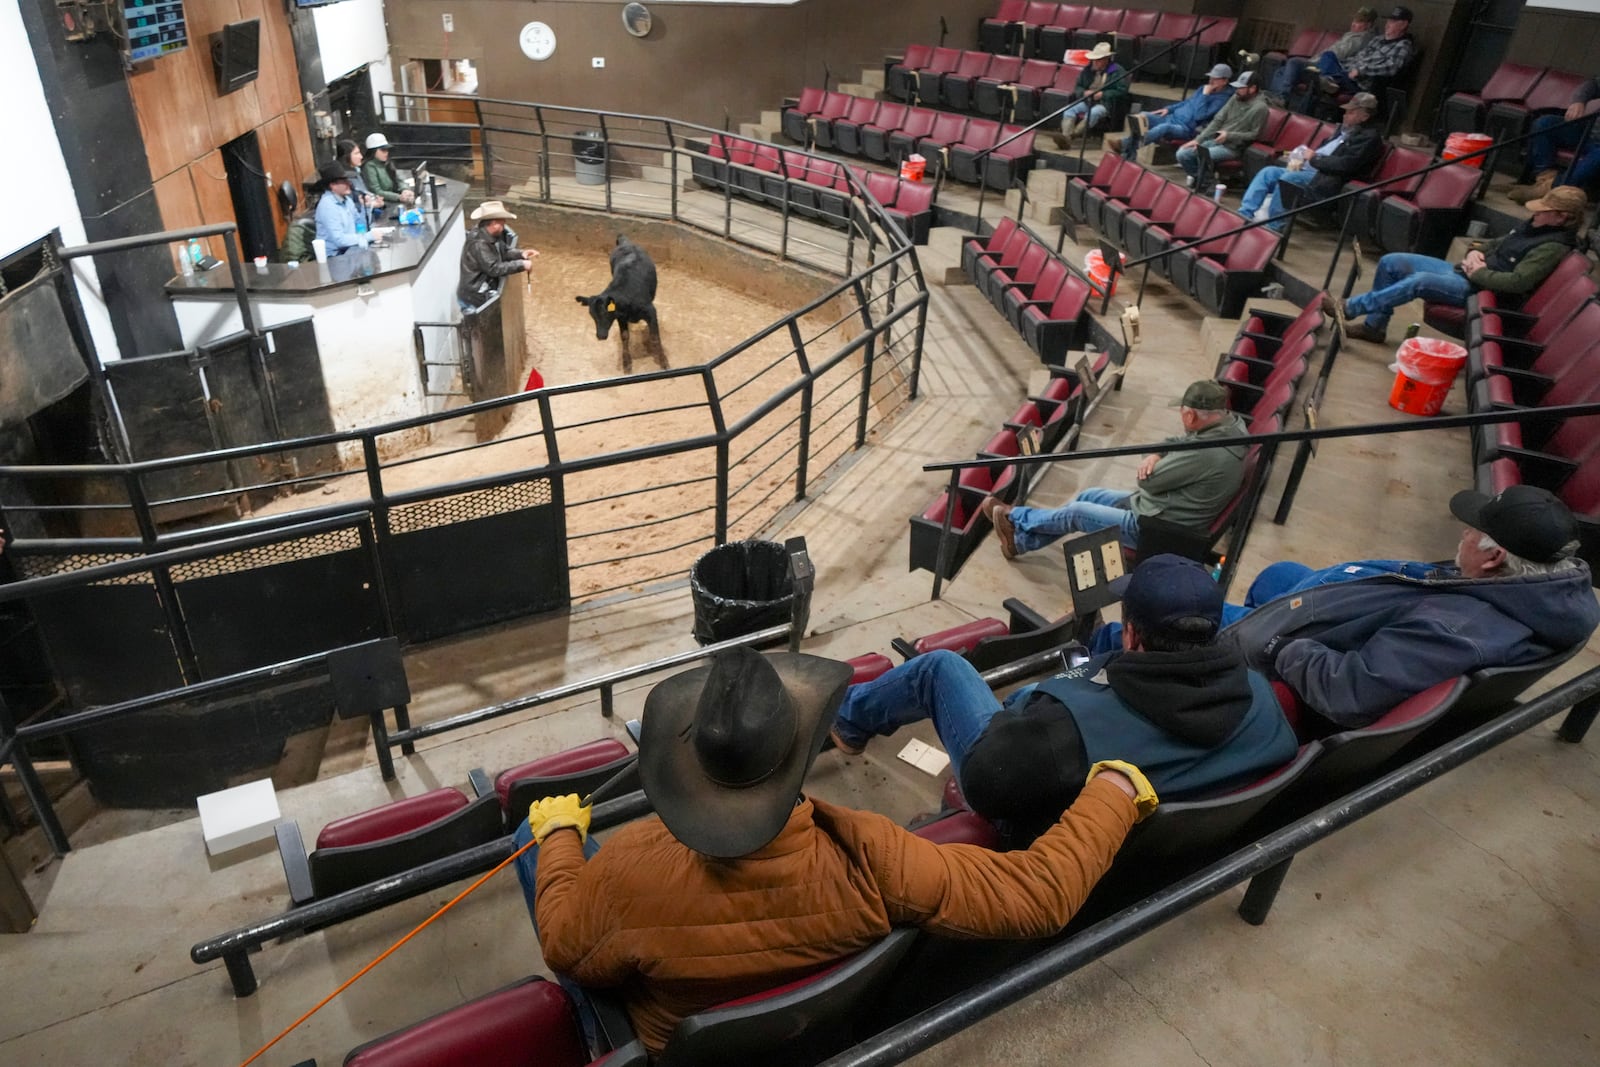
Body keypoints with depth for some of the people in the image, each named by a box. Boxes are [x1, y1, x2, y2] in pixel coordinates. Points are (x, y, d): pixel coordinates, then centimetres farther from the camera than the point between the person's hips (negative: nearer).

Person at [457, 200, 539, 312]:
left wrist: (521, 253, -4)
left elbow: (504, 251, 16)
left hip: (485, 292, 9)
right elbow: (494, 269, -27)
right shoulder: (478, 244, -25)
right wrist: (521, 265, -24)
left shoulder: (491, 236, 4)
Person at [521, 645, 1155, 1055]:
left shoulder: (632, 870, -41)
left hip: (668, 1042, -1)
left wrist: (560, 832, -3)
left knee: (534, 830, 14)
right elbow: (1039, 894, -31)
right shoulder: (867, 858, -40)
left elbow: (567, 952, -19)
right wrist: (1114, 789, -17)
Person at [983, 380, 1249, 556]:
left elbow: (1148, 481, -23)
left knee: (1076, 513, 1)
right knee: (1088, 497, 14)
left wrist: (1151, 466, -1)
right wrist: (1155, 456, -12)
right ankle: (1021, 540, 22)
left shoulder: (1205, 454, -33)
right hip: (1156, 506, 9)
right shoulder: (1232, 423, -4)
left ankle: (1015, 518, 24)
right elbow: (1176, 442, 8)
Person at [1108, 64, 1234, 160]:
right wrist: (1168, 109, 17)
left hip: (1187, 129, -10)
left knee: (1164, 127, -40)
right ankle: (1129, 156, -22)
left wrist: (1205, 95, -14)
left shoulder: (1222, 98, -7)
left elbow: (1199, 116, -19)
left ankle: (1125, 143, -58)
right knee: (1143, 116, -7)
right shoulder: (1204, 88, 20)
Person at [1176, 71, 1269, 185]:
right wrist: (1198, 139, -2)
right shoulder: (1236, 98, 7)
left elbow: (1254, 135, -11)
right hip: (1215, 140, 7)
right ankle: (1198, 177, 13)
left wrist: (1229, 135, -19)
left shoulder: (1260, 107, -13)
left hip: (1232, 147, -7)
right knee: (1182, 153, -9)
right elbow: (1217, 120, 7)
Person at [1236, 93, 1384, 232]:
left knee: (1287, 178, -32)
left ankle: (1272, 228, -27)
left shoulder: (1370, 137, -7)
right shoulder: (1346, 129, 21)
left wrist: (1315, 159, -9)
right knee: (1268, 172, -5)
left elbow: (1345, 165, -17)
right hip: (1307, 170, 10)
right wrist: (1302, 159, 3)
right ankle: (1244, 215, -13)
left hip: (1326, 179, -10)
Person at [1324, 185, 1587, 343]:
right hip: (1464, 272, 10)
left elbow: (1518, 283, -25)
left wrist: (1479, 274, -17)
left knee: (1419, 281, -35)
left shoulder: (1553, 247, -15)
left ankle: (1348, 308, -30)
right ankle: (1374, 326, 3)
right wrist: (1475, 251, 4)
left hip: (1479, 290, -10)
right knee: (1391, 262, -2)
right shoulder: (1534, 226, 14)